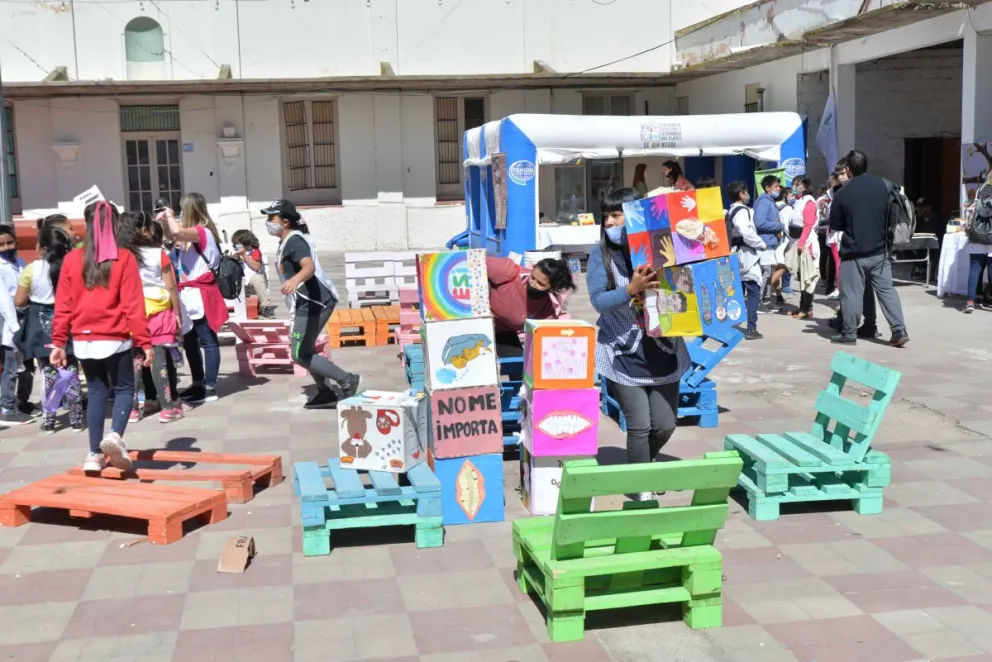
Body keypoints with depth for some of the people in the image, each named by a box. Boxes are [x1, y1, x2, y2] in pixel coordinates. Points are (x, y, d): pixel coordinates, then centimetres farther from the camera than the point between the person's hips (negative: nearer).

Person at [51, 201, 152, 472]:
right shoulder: (124, 259, -7)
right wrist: (144, 341, -8)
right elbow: (133, 305, -10)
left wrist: (58, 342, 7)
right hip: (115, 339, -3)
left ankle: (95, 454, 12)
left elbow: (63, 305, 2)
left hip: (83, 340, 3)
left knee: (97, 392, 14)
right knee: (124, 388, 11)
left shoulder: (72, 259, 1)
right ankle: (115, 435, -14)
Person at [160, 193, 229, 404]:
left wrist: (170, 216, -14)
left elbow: (177, 232, -33)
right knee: (190, 342, 15)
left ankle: (210, 389, -2)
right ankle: (198, 384, 23)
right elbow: (173, 236, 28)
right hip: (190, 295, 10)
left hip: (200, 296, -10)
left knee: (208, 342, -5)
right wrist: (164, 221, 9)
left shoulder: (203, 232, -16)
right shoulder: (193, 232, 15)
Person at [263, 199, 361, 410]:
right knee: (304, 350, 19)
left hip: (313, 303, -11)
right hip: (310, 302, 11)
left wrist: (295, 280, -58)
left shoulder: (294, 241, -17)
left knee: (299, 355, -8)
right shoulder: (289, 241, 15)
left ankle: (348, 381, -5)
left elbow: (309, 266, -37)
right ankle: (325, 393, 25)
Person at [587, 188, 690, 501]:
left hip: (662, 351, 2)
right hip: (623, 354, -2)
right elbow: (599, 300, -15)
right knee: (639, 425, -2)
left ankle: (642, 464, 39)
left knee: (665, 424, 9)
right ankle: (642, 487, 19)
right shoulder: (601, 253, -6)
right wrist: (632, 289, -31)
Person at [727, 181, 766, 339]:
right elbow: (746, 232, -25)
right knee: (754, 291, -7)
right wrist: (761, 244, -12)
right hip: (747, 253, -9)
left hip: (737, 252, 9)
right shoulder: (742, 210, -12)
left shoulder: (730, 211, 15)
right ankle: (751, 329, -10)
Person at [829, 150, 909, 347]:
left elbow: (835, 225, -3)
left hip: (853, 252, -4)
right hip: (880, 250, 4)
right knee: (887, 290, 8)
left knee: (851, 294, 4)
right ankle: (899, 331, 3)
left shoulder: (843, 193, -11)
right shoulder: (884, 185, 1)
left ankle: (849, 334, 10)